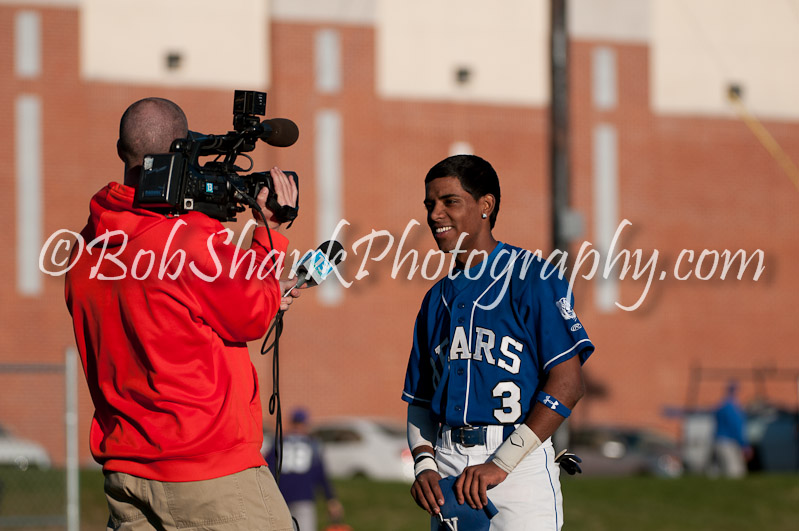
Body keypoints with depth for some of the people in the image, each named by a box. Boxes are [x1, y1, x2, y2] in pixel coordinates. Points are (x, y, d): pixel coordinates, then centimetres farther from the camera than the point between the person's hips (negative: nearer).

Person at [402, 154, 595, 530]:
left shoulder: (531, 277, -2)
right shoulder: (437, 298, 18)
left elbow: (568, 383, -11)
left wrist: (501, 463, -16)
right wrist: (425, 465, 0)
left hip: (520, 468, -6)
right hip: (448, 471, 6)